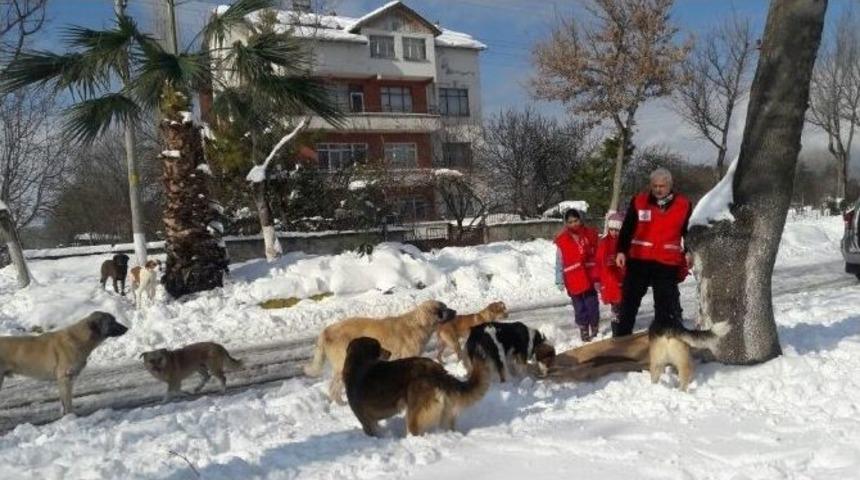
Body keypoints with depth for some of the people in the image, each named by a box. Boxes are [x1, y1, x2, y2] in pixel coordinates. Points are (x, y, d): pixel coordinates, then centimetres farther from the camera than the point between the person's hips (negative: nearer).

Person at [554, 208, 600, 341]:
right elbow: (559, 263, 3)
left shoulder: (591, 235, 2)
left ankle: (595, 330, 18)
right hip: (574, 280, 0)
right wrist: (560, 281, 1)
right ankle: (584, 332, 18)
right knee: (579, 308, 6)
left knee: (592, 306, 3)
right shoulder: (562, 241, -1)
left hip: (590, 278, 0)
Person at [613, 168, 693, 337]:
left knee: (665, 303, 7)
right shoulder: (638, 201, 0)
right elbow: (627, 229, 4)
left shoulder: (683, 205, 2)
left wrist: (689, 253, 1)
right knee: (629, 300, 5)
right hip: (639, 260, 0)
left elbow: (689, 232, 12)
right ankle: (621, 338, 13)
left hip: (668, 263, 0)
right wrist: (621, 251, -3)